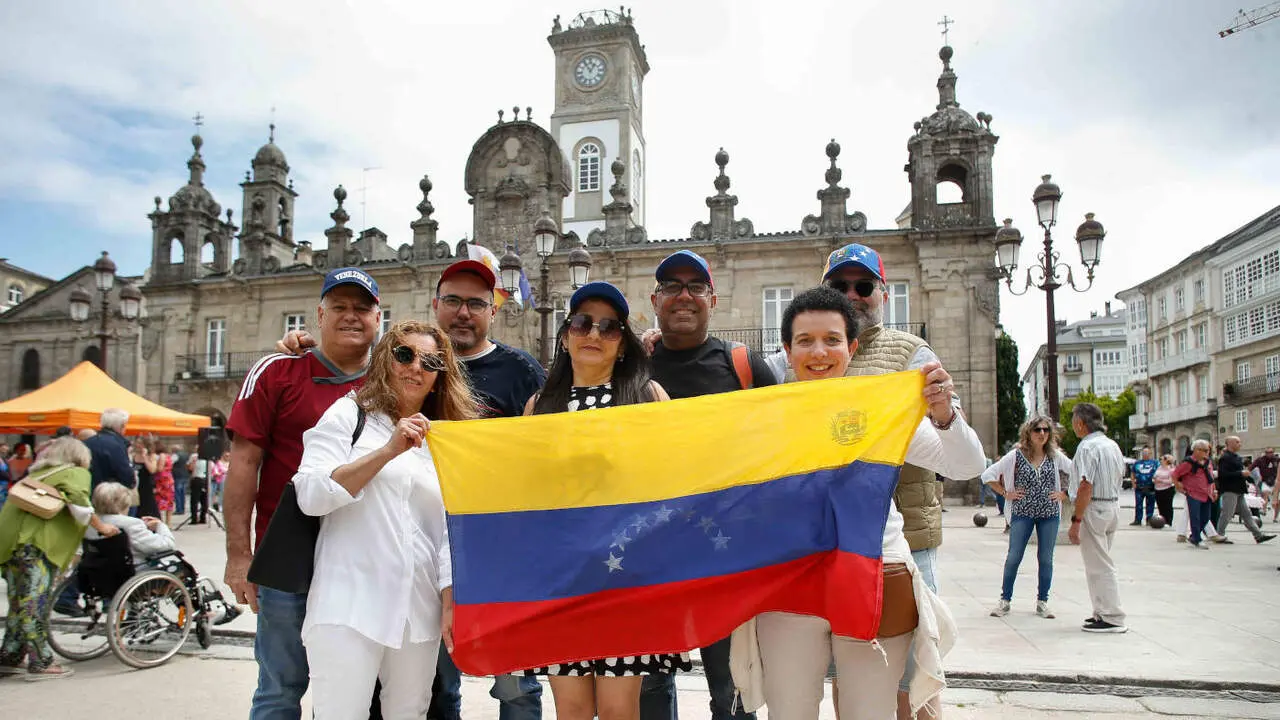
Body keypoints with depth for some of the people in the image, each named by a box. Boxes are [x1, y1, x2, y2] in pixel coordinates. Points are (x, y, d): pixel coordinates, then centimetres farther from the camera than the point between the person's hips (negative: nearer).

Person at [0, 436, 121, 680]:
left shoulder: (39, 473, 28)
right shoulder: (77, 473, 3)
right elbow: (77, 500, -12)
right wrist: (100, 526, -6)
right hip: (35, 541, -8)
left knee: (20, 602, 17)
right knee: (35, 603, -5)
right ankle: (40, 662, -2)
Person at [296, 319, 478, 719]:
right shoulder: (350, 414, 4)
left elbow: (450, 530, 11)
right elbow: (310, 496, -9)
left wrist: (450, 598, 0)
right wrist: (389, 450, -15)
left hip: (420, 610, 4)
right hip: (350, 605, -4)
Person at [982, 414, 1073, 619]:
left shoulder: (1055, 456, 3)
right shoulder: (1016, 455, -2)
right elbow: (988, 475, -1)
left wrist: (1065, 494, 2)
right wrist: (1005, 493, -3)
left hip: (1049, 513, 2)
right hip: (1022, 513, -2)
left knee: (1046, 559, 7)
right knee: (1013, 558, -1)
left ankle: (1042, 602, 18)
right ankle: (1005, 600, 9)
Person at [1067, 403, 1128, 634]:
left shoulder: (1088, 446, -16)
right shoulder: (1113, 445, 12)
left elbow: (1086, 487, -22)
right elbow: (1119, 477, 18)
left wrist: (1076, 520, -20)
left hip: (1094, 509, -9)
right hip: (1113, 506, 9)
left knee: (1099, 566, -2)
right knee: (1100, 563, 18)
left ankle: (1112, 619, 1)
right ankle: (1103, 612, 24)